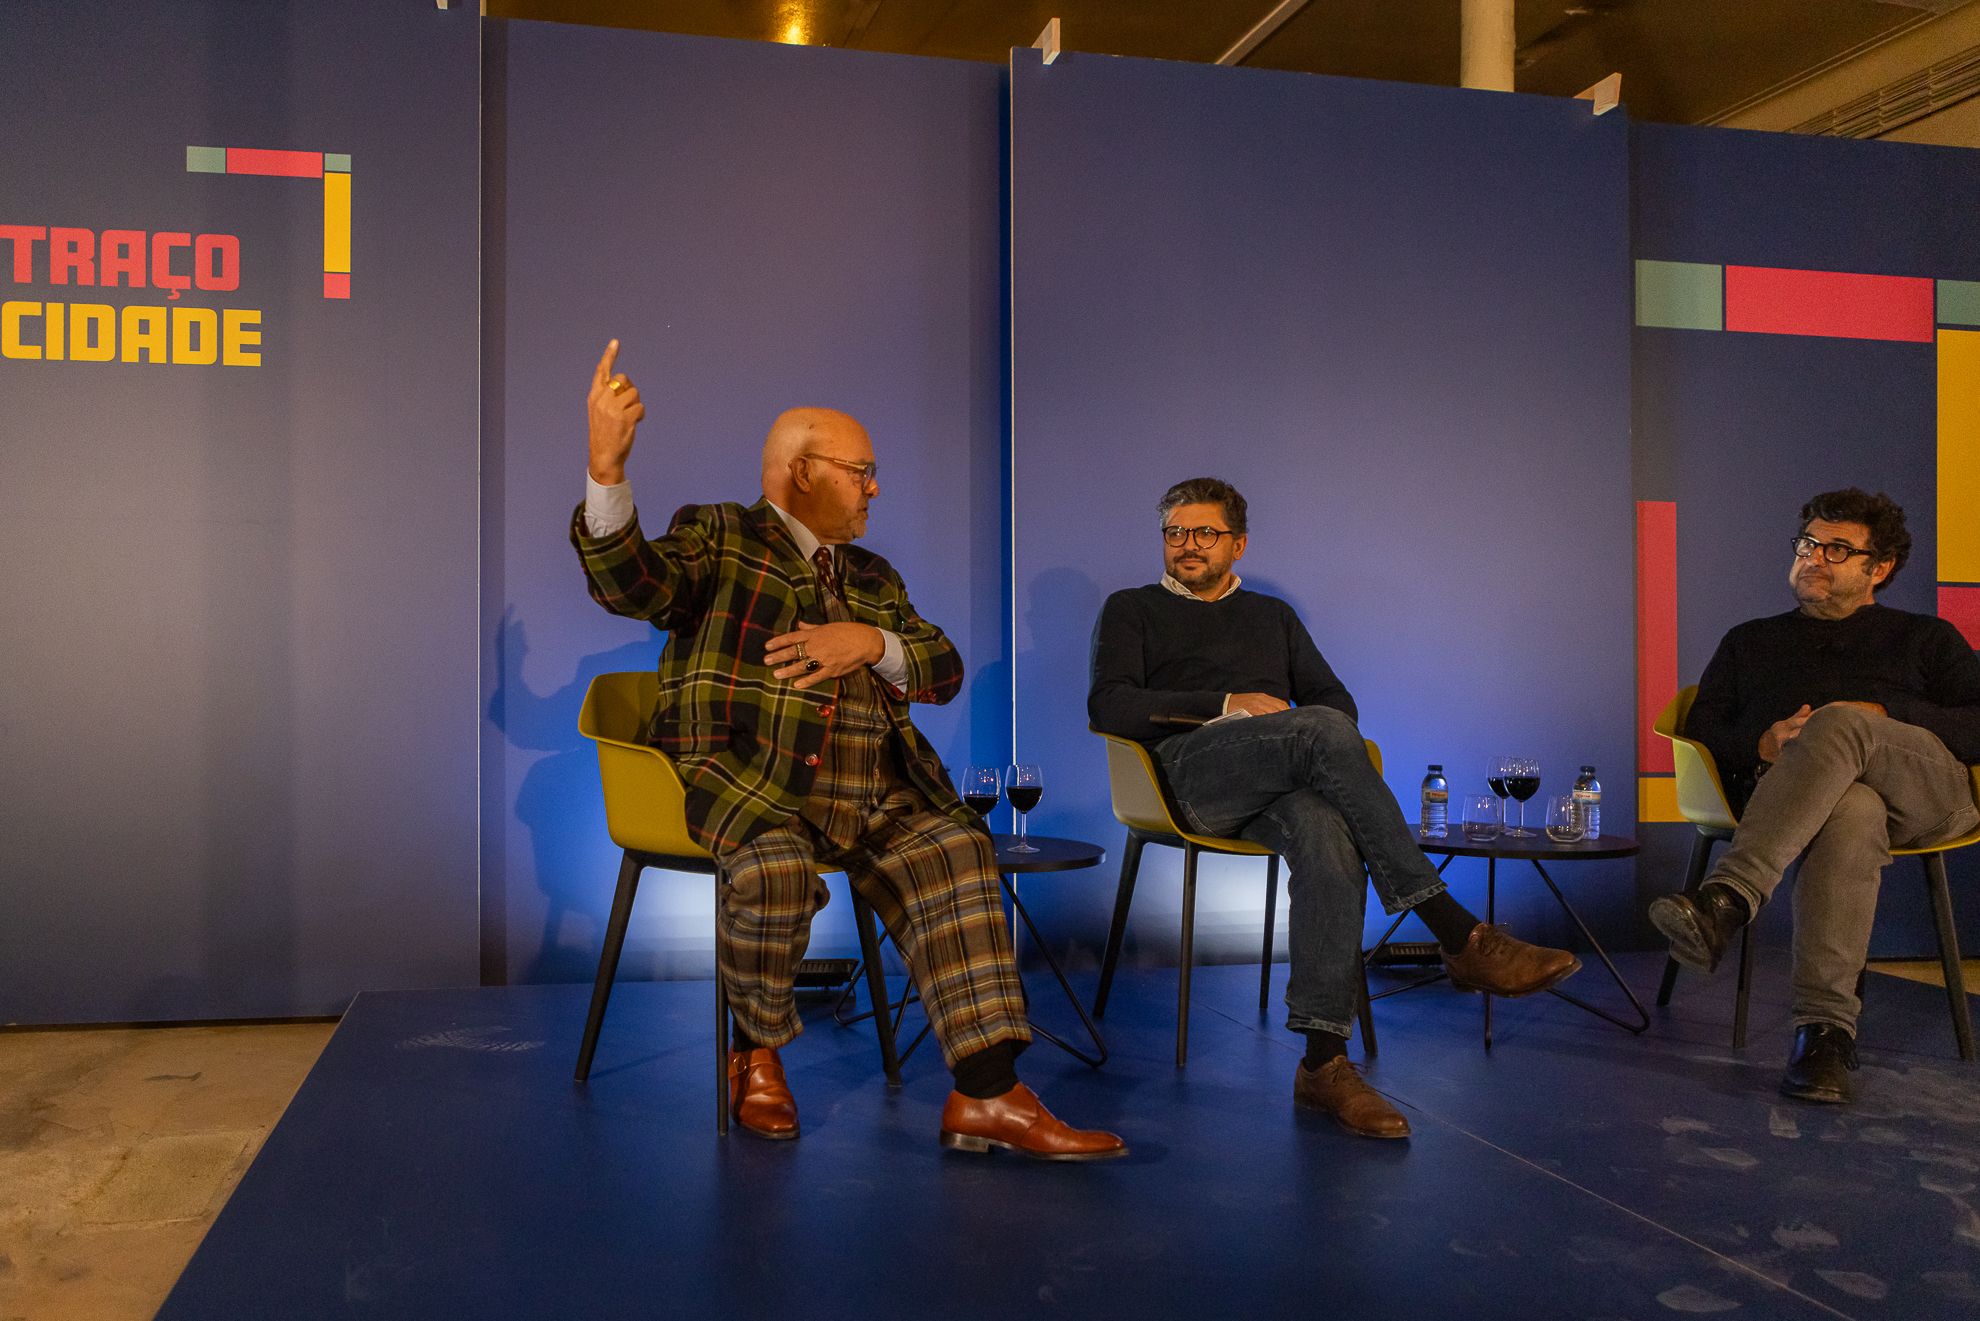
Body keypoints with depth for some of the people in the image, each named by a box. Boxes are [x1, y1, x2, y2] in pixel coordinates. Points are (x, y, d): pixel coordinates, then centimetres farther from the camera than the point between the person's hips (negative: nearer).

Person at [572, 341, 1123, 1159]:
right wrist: (607, 467, -28)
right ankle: (758, 1054, -5)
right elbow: (630, 584, -11)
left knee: (953, 851, -20)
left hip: (868, 795, 5)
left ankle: (985, 1097, -23)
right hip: (746, 784, -5)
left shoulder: (873, 578, 26)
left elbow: (946, 671, 17)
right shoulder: (718, 536, 10)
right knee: (776, 869, -34)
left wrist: (875, 643, -4)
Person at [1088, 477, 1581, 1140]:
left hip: (1282, 783, 3)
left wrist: (1325, 749, -3)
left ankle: (1324, 1062, -40)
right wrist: (1228, 705, -5)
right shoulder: (1133, 609, 21)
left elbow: (1336, 697, 22)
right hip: (1192, 769, -3)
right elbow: (1108, 707, 3)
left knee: (1328, 833, -35)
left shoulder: (1273, 615, 33)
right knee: (1320, 728, -34)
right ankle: (1459, 936, -36)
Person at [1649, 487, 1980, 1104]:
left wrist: (1884, 716, -5)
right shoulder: (1750, 642, 31)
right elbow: (1701, 732, 18)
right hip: (1790, 794, 1)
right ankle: (1827, 1025, -51)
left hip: (1924, 788, -1)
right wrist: (1763, 744, -4)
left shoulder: (1926, 638, 27)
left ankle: (1727, 900, -54)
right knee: (1851, 812, -40)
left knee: (1839, 724, -37)